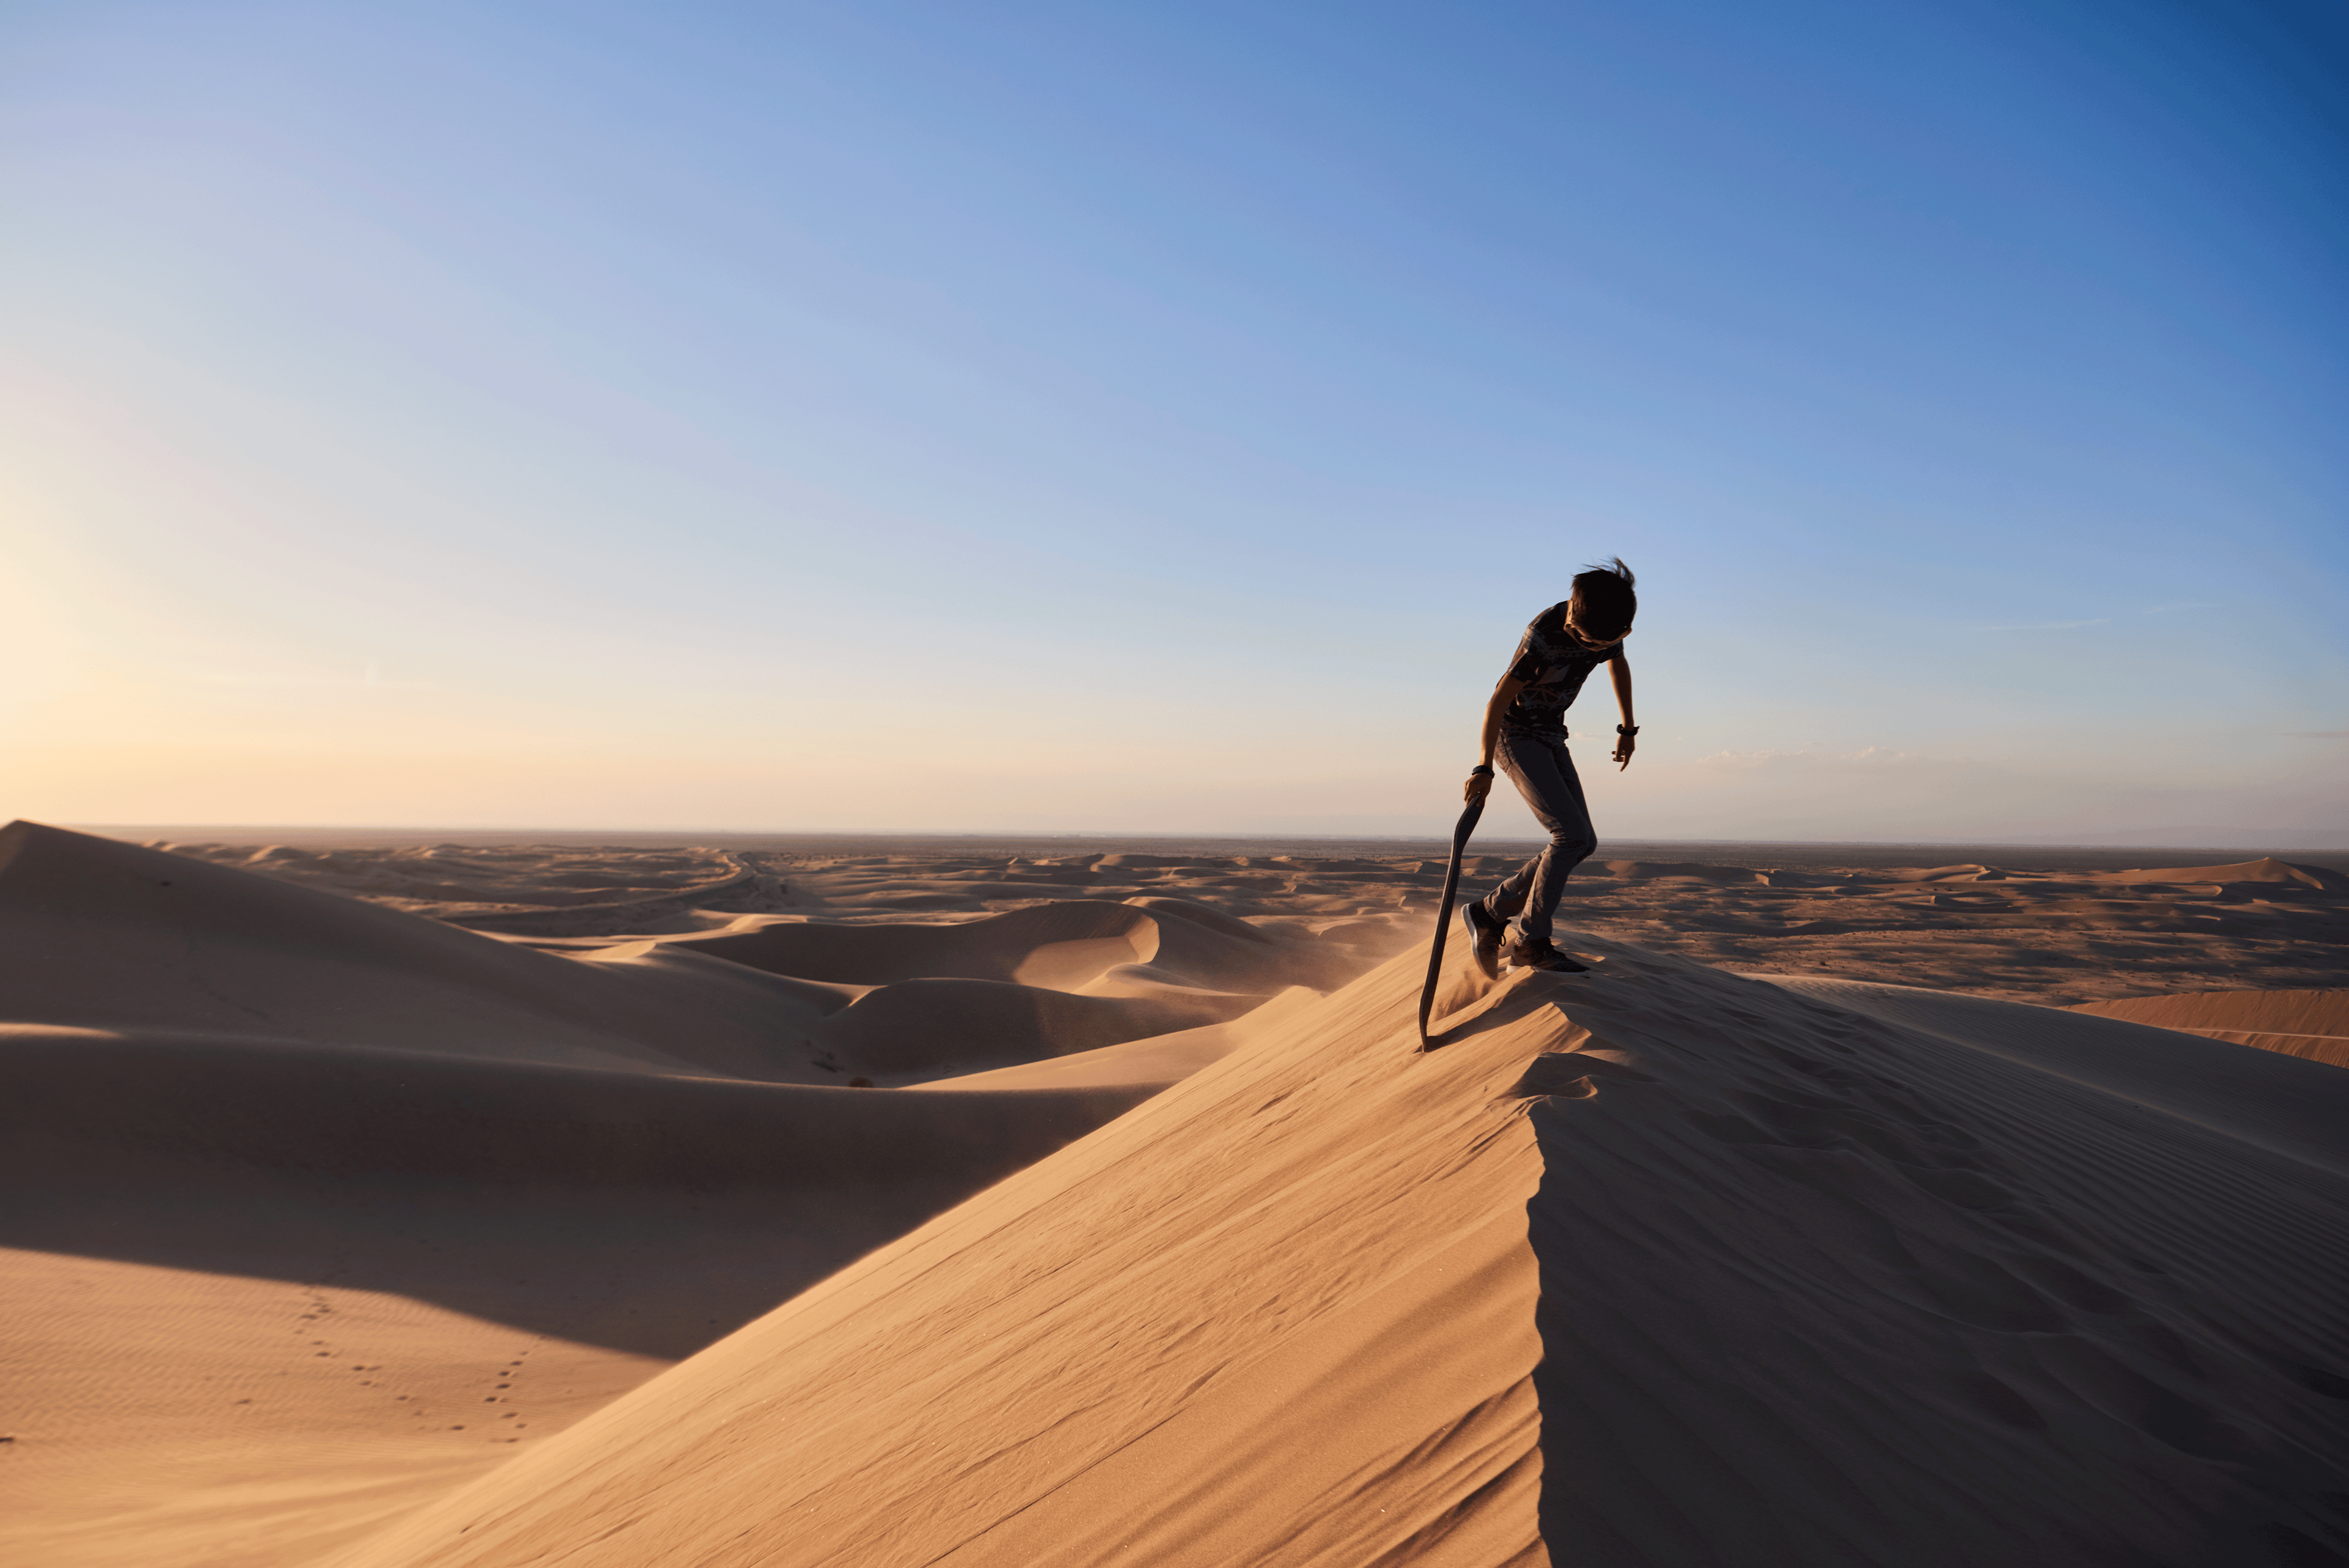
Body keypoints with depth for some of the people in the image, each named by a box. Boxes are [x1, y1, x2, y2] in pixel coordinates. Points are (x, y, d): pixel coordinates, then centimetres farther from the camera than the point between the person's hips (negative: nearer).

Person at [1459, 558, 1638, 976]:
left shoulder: (1607, 625, -9)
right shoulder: (1544, 635, -30)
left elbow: (1618, 664, 14)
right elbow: (1500, 698, -23)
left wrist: (1628, 728, 18)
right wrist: (1484, 769, -20)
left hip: (1550, 736, 8)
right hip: (1515, 734, -8)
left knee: (1583, 843, 0)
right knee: (1571, 834, -20)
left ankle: (1488, 913, 4)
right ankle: (1528, 941, -13)